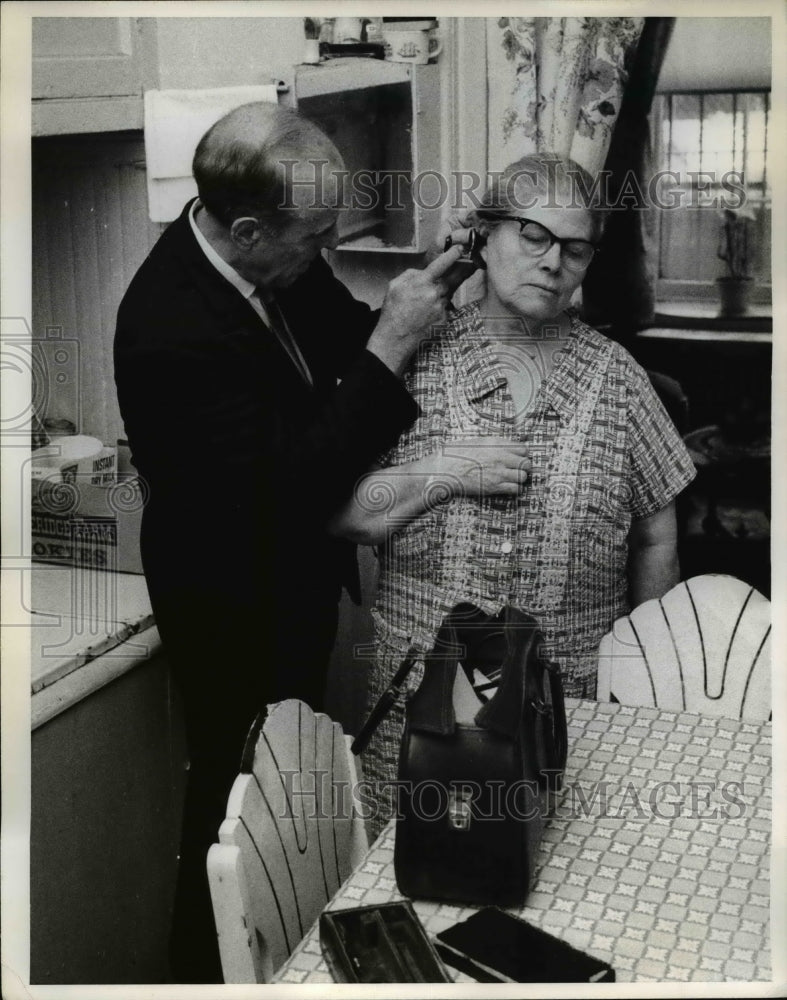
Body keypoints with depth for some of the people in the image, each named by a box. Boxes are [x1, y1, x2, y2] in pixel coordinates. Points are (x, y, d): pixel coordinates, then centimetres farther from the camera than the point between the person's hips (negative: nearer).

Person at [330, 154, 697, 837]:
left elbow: (657, 542, 8)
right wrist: (441, 474, -14)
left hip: (574, 702, 1)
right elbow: (339, 514, -2)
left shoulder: (614, 377, 2)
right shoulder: (415, 362, 0)